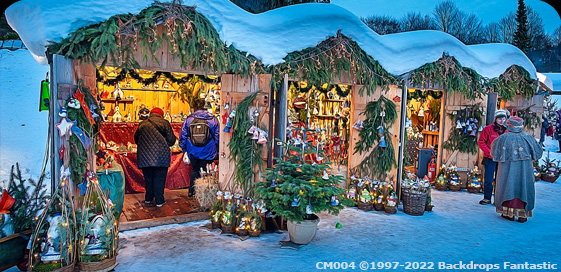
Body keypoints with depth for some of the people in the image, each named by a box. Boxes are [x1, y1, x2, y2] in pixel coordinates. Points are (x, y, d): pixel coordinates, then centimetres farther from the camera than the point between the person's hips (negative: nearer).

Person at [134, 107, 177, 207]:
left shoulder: (142, 124, 11)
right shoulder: (164, 122, -1)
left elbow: (136, 139, 19)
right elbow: (171, 140, -3)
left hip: (144, 156, 4)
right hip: (160, 156, -4)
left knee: (148, 178, 16)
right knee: (159, 178, 4)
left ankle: (148, 198, 27)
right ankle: (159, 201, 7)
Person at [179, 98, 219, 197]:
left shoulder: (188, 119, 0)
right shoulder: (212, 118, -2)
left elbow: (183, 136, 4)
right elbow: (217, 136, 1)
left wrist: (184, 150, 13)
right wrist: (217, 150, 9)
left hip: (193, 152, 2)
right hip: (208, 151, -2)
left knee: (195, 170, 19)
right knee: (206, 171, 7)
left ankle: (192, 191, 21)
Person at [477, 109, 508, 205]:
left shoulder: (507, 131, 7)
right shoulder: (488, 129, -6)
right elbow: (481, 142, -4)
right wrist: (489, 153, -12)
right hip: (490, 159, -3)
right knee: (488, 179, -2)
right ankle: (487, 198, 10)